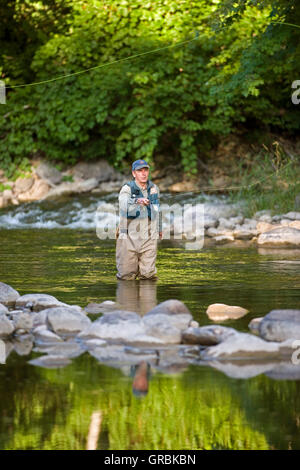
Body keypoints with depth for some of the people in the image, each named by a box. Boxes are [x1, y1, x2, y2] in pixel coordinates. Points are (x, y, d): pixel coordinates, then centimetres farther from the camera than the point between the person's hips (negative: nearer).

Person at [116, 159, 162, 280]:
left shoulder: (153, 188, 7)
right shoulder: (127, 189, -8)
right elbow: (124, 204, -30)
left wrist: (160, 228, 35)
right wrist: (137, 201, -51)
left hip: (149, 238, 3)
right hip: (130, 237, -3)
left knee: (148, 275, -4)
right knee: (127, 277, 1)